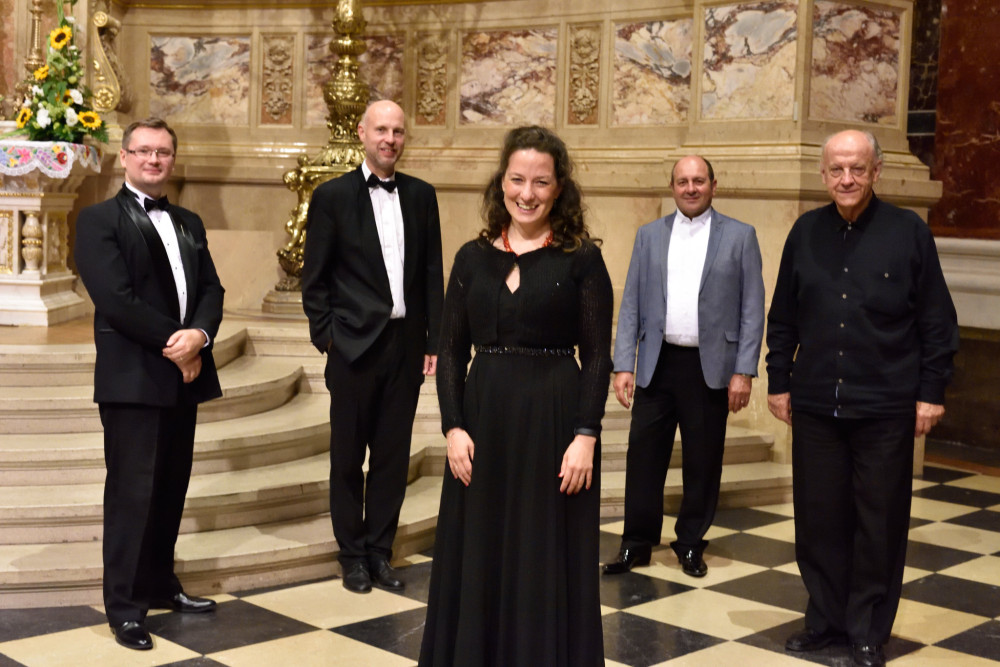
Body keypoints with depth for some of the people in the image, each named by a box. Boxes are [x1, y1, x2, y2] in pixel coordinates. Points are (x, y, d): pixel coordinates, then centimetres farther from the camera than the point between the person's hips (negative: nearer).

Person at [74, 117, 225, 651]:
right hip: (132, 377, -6)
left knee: (172, 487, 12)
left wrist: (197, 335, -12)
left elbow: (211, 290, 8)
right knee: (133, 491, -4)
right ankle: (125, 606, 5)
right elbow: (114, 297, -15)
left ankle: (160, 585, 25)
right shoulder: (99, 220, -4)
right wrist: (171, 340, -14)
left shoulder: (189, 223, 17)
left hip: (184, 373, 7)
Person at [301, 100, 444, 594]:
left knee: (393, 455, 8)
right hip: (355, 345, -3)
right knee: (348, 456, 7)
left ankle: (380, 551, 20)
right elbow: (314, 277, -1)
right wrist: (325, 336, -7)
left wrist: (434, 340, 4)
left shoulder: (421, 196, 8)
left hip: (406, 345, 3)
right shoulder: (332, 196, -2)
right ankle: (352, 554, 20)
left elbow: (432, 273, 8)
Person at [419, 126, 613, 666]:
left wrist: (585, 436, -13)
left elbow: (598, 356, -5)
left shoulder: (581, 260, -3)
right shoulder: (473, 258, 7)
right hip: (482, 419, 3)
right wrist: (454, 428, -4)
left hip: (554, 419, -3)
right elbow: (450, 351, 6)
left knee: (547, 565, 5)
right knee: (478, 561, 10)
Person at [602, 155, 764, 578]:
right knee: (643, 456, 3)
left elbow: (753, 308, 0)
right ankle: (637, 544, 16)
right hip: (657, 364, 2)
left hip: (710, 367, -1)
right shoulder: (649, 235, 9)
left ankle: (691, 545, 22)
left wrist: (743, 371, -7)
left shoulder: (740, 236, 3)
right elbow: (631, 304, 7)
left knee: (703, 462, 6)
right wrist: (624, 365, -1)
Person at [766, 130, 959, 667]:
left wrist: (931, 391, -4)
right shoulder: (805, 232, 6)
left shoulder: (909, 231, -2)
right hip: (815, 404, 3)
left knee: (879, 523, 5)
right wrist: (779, 381, 9)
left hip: (885, 408, -2)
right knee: (818, 518, 9)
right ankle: (825, 619, 24)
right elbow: (783, 317, 11)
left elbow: (937, 320, -1)